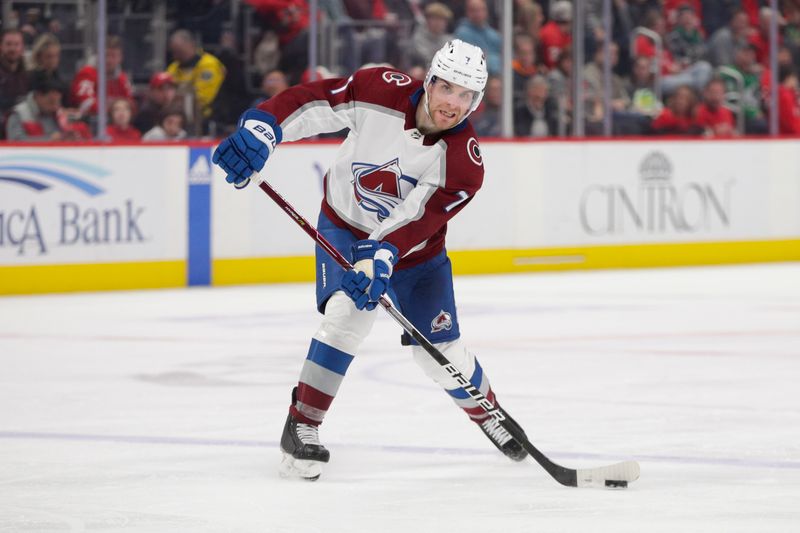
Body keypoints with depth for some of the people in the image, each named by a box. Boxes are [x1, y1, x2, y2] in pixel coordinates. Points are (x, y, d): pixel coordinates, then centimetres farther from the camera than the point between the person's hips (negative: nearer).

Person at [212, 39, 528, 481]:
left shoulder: (464, 162, -26)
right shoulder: (383, 92, -25)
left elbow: (418, 221, -35)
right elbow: (309, 102, -24)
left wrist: (382, 256, -50)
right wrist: (259, 131, -39)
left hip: (414, 247, 1)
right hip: (346, 227, -1)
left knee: (439, 350, 1)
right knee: (348, 314, -25)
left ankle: (487, 413, 32)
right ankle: (301, 427, -15)